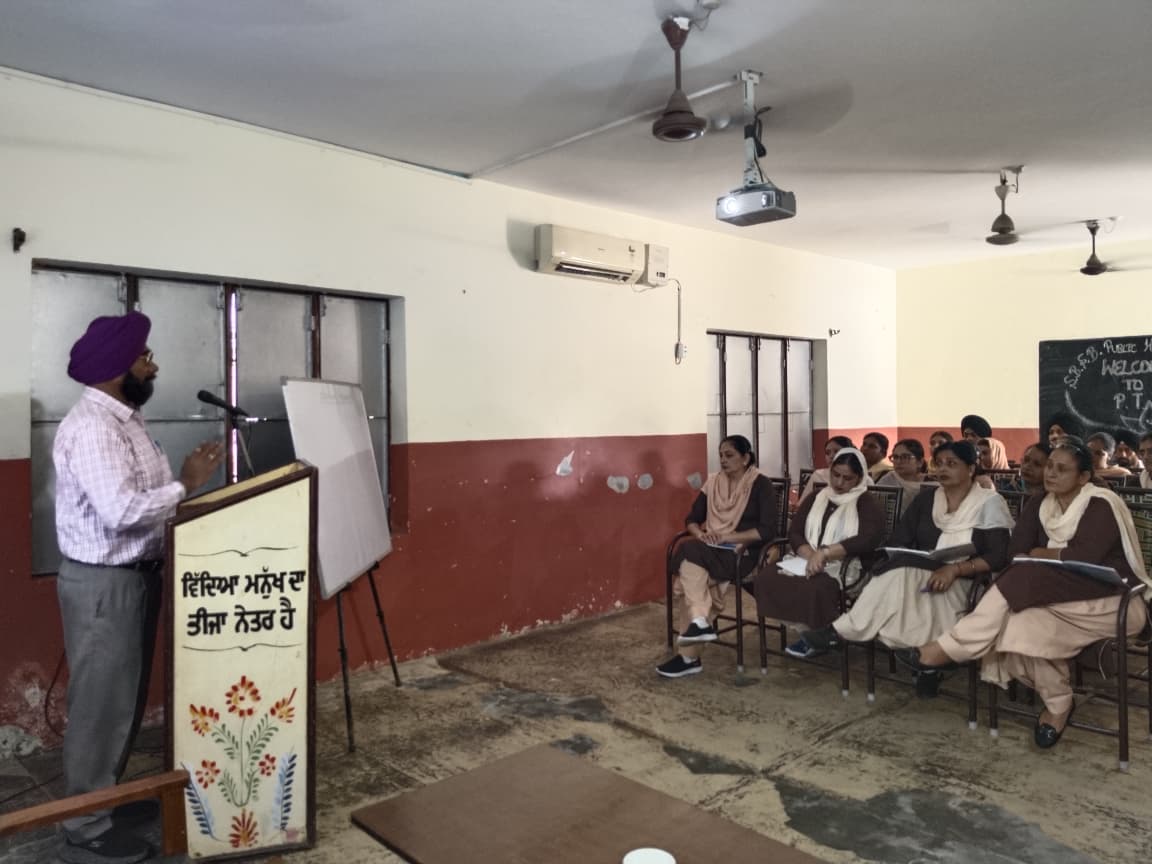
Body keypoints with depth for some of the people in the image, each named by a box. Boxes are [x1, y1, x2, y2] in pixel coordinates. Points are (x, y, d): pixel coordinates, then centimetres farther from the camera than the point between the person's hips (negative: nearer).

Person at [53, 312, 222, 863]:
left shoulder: (124, 419, 11)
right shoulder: (90, 427, -22)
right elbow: (121, 511, -30)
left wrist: (184, 479, 0)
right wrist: (186, 485, -20)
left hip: (136, 574, 10)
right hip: (103, 583, -10)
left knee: (127, 698, 20)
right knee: (100, 704, 2)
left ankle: (106, 794, 37)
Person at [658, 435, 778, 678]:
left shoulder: (760, 485, -4)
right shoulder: (713, 483, 12)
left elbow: (767, 531, -14)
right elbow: (692, 519, 13)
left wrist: (727, 537, -19)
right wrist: (701, 534, -9)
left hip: (745, 553, -5)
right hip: (712, 551, 5)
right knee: (693, 574, -28)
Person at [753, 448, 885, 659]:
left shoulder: (868, 504, 2)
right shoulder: (816, 498, 17)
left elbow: (868, 540, -16)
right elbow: (794, 532, 8)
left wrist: (825, 553, -26)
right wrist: (811, 556, -14)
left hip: (843, 568, -5)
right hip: (808, 562, 5)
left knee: (815, 588, -38)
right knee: (765, 577, -22)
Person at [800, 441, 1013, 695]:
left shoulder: (990, 504, -1)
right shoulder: (926, 498, 12)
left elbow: (999, 557, -10)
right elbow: (898, 541, 7)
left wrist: (954, 569, -23)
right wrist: (900, 563, -15)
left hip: (961, 584, -4)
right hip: (915, 575, 4)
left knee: (904, 577, -33)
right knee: (899, 578, -32)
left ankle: (840, 631, -26)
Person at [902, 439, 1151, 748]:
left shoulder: (1101, 505, -10)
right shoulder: (1039, 504, 8)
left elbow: (1084, 558, -23)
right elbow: (1016, 552, -2)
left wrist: (1039, 555, -7)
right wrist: (1056, 557, -20)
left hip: (1111, 600, -6)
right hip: (1058, 595, 6)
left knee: (1026, 582, -30)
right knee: (1021, 619, -29)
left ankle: (948, 649, -27)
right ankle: (1058, 703, -11)